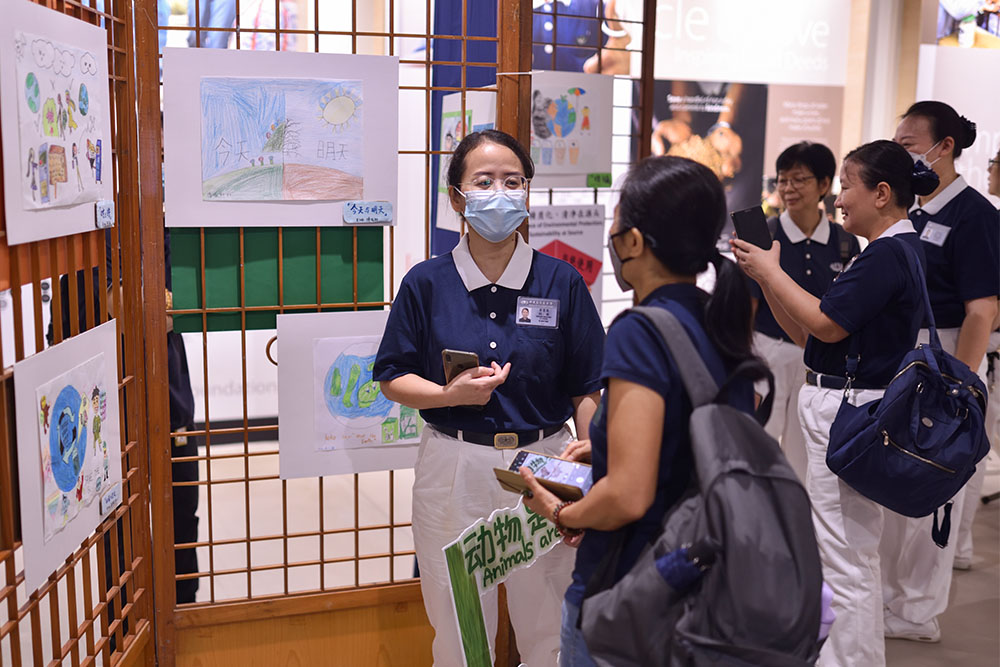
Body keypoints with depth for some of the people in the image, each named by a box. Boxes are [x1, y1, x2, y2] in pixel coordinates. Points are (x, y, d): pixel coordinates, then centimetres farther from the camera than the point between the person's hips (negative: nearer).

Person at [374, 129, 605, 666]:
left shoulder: (561, 281, -2)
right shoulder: (427, 283, -2)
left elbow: (587, 389, 1)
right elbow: (392, 379, 4)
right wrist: (451, 395, -15)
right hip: (454, 466, 0)